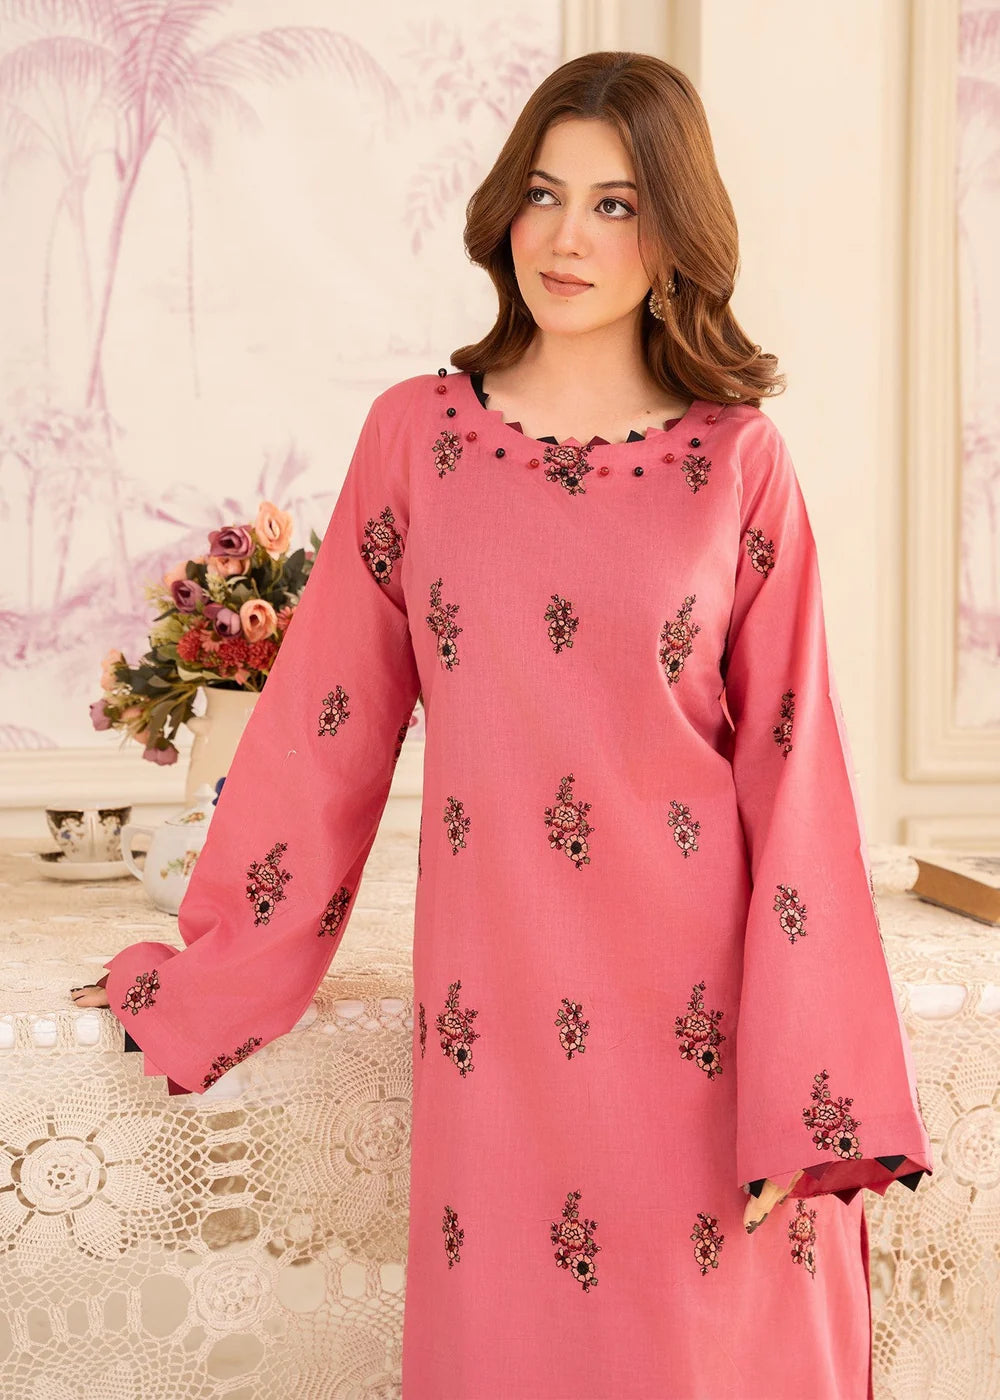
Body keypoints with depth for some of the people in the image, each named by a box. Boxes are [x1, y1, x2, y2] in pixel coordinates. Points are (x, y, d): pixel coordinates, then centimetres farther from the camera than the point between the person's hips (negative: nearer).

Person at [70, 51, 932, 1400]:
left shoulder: (738, 462, 0)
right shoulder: (415, 433, 3)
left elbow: (796, 771, -2)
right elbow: (323, 728, 7)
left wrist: (809, 1103, -7)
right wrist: (205, 983, 9)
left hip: (698, 1007, 0)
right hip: (499, 1009, 1)